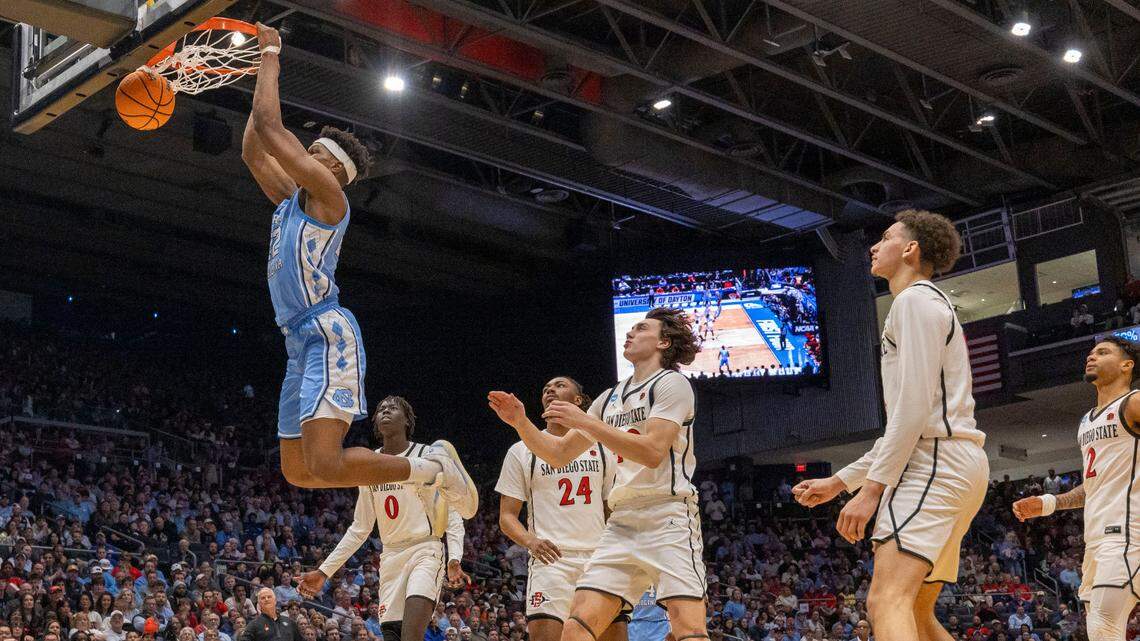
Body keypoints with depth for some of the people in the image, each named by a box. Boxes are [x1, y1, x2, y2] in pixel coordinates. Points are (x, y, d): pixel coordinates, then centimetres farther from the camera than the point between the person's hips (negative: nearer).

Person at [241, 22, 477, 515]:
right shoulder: (289, 199, 22)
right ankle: (413, 466, 16)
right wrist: (264, 76, 27)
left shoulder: (327, 193, -3)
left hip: (328, 335, -10)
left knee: (325, 465, -23)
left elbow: (270, 129, -8)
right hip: (301, 343, 10)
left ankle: (434, 466, -6)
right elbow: (253, 152, 26)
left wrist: (270, 55, 1)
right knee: (297, 472, 9)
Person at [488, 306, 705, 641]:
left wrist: (585, 421, -14)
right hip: (622, 522, 7)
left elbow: (652, 451, -17)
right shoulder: (610, 398, 20)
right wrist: (520, 422, 7)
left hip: (669, 517, -7)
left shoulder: (672, 382, -2)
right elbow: (559, 454, 23)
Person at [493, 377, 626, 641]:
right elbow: (507, 516, 6)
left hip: (600, 560, 3)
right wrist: (530, 540, -16)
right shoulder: (521, 451, 9)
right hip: (551, 560, -2)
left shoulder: (601, 449, 15)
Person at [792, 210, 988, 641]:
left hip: (936, 461, -11)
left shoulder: (916, 299, -4)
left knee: (887, 601, -24)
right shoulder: (930, 304, 28)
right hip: (952, 463, 11)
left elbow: (915, 406, -16)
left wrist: (871, 487, -19)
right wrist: (839, 481, 27)